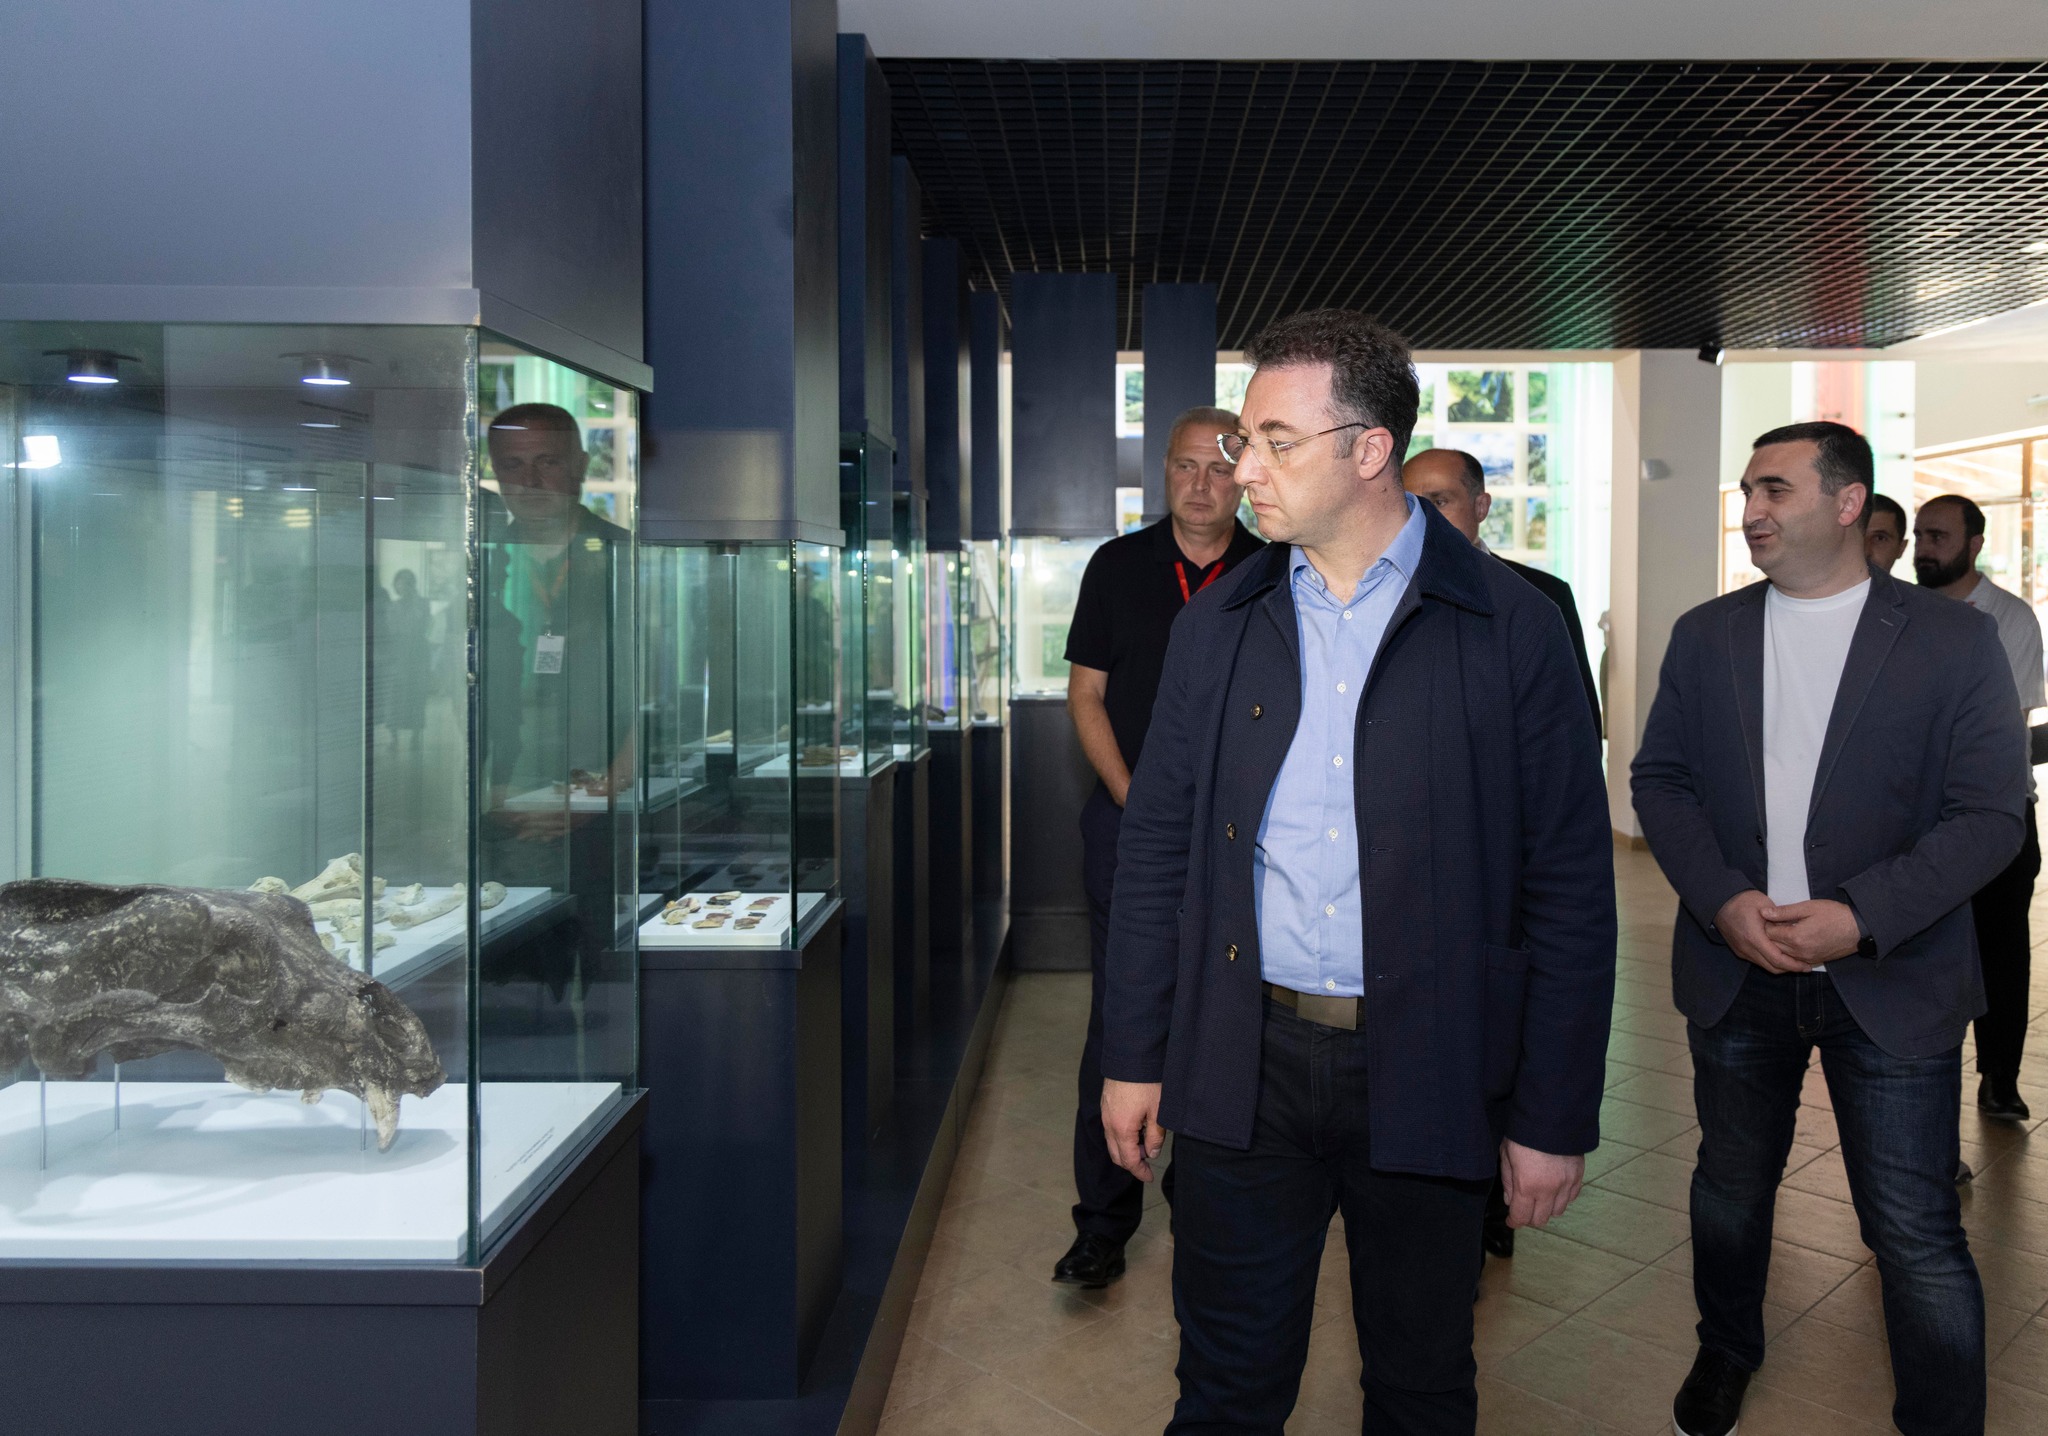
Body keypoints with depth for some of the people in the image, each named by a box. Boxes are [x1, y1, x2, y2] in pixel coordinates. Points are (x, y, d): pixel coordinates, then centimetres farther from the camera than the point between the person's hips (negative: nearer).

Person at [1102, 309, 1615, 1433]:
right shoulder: (1217, 625, 4)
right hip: (1241, 1067, 2)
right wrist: (1132, 1055, 5)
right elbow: (1156, 849, 6)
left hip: (1429, 1077, -1)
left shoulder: (1514, 632, -6)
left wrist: (1554, 1118, -4)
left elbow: (1572, 887, -4)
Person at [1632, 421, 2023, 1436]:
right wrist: (1724, 900, -12)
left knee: (1917, 1234, 0)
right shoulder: (1706, 636, 4)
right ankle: (1727, 1352, 44)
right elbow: (1659, 780, 3)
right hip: (1736, 971, 3)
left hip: (1891, 984, -3)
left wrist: (1864, 916, -20)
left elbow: (1989, 816, -8)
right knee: (1730, 1187, 20)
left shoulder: (1954, 641, -4)